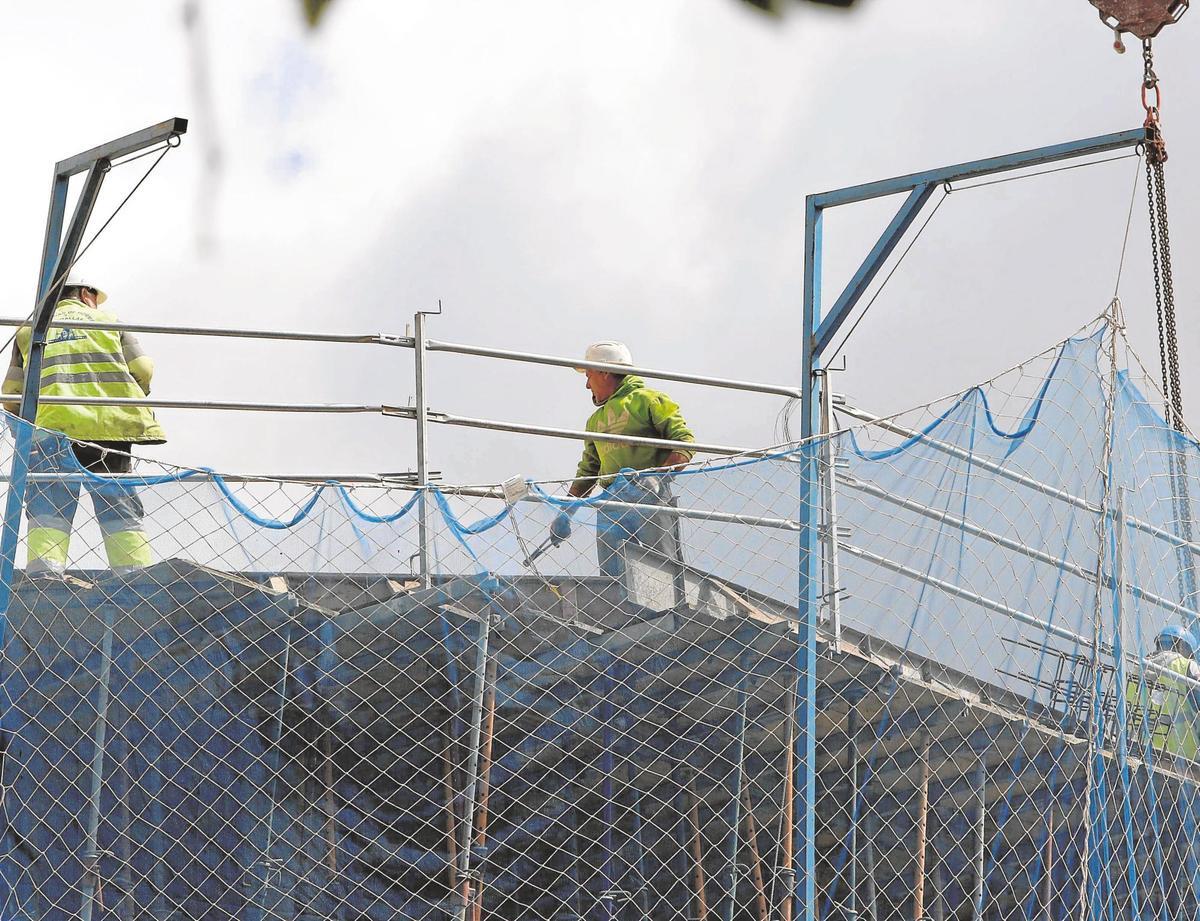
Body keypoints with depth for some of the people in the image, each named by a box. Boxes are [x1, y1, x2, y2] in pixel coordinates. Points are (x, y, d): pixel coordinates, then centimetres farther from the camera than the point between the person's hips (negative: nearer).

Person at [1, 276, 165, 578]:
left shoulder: (29, 330, 21)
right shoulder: (107, 320, 19)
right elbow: (142, 370, 9)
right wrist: (129, 408, 26)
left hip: (53, 426, 0)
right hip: (111, 426, 0)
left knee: (48, 513, -5)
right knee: (121, 512, 3)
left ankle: (43, 576, -21)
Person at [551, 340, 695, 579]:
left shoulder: (647, 400, 3)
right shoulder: (595, 420, 27)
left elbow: (684, 440, -6)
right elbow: (588, 470, 30)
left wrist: (658, 478, -20)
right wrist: (566, 512, 20)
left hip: (650, 499, -6)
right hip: (611, 504, 6)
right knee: (611, 577, -4)